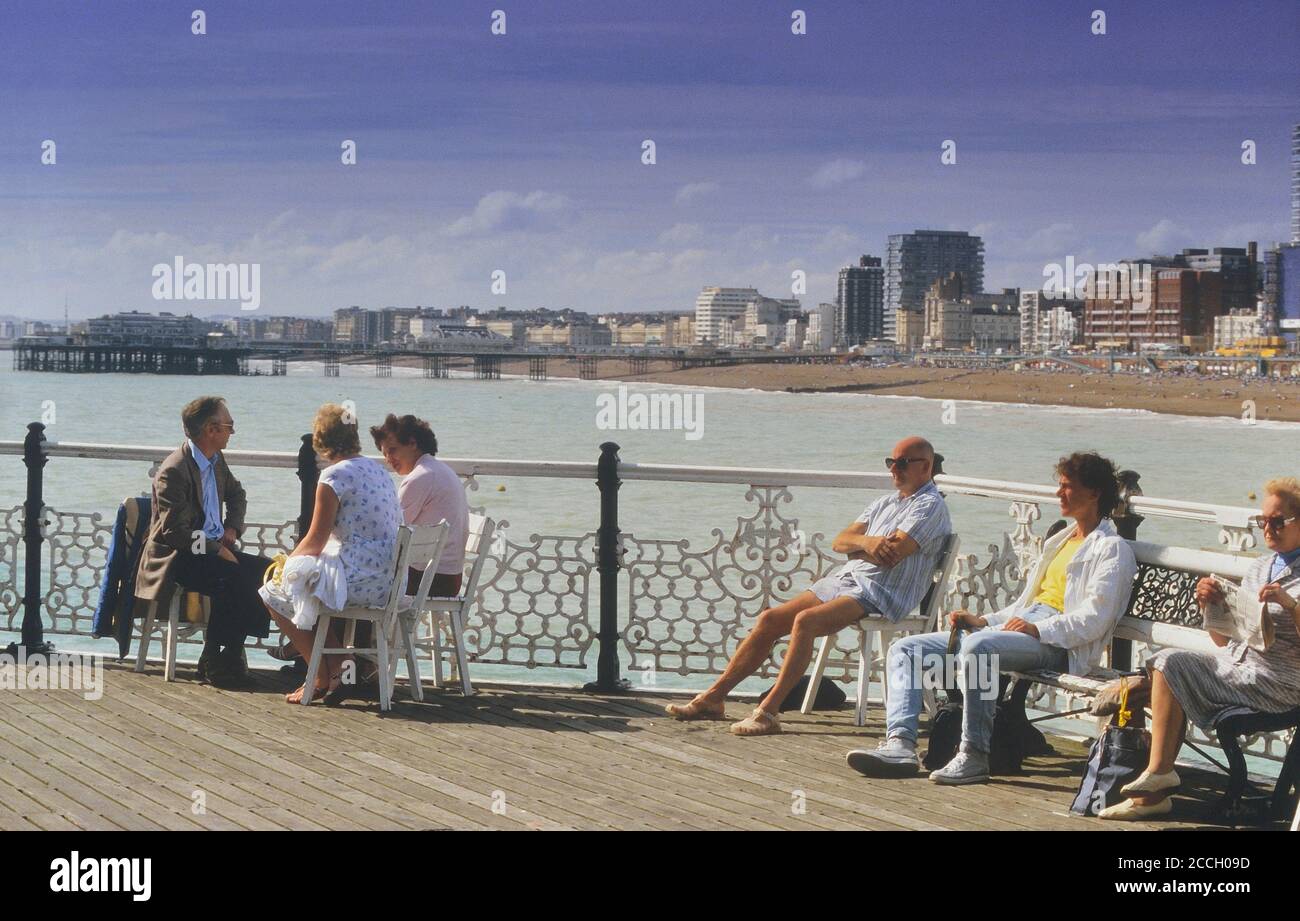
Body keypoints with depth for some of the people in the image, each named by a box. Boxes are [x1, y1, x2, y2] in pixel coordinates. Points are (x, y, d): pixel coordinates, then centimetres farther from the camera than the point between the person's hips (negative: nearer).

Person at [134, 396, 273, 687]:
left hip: (214, 547, 9)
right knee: (232, 578, -31)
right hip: (176, 558, -9)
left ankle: (232, 650, -6)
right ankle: (211, 661, -18)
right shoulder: (173, 471, -18)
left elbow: (237, 494, 29)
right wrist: (218, 550, -21)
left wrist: (231, 529, 12)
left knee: (265, 569, -10)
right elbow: (175, 532, -23)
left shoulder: (216, 461, 10)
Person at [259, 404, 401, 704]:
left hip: (359, 579, -9)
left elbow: (315, 542, -10)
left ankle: (323, 677, 10)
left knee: (274, 592, 9)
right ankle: (340, 663, 15)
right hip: (387, 584, 9)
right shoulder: (379, 470, 13)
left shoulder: (334, 476, -12)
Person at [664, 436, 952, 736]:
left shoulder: (931, 505, -2)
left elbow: (890, 556, -17)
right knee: (770, 619, -5)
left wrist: (855, 547, 3)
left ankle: (768, 711, -33)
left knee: (805, 621, -31)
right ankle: (713, 698, -1)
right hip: (845, 578, 8)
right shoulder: (885, 503, 24)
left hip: (881, 593, -8)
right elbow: (839, 542, 14)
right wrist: (867, 543, -9)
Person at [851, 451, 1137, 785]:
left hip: (1054, 642, -9)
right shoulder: (1060, 541, 31)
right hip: (1016, 625, 9)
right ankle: (900, 744, -23)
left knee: (977, 646, -40)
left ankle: (974, 755, -34)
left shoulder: (1113, 549, 3)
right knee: (905, 648, -5)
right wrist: (983, 620, 13)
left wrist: (1039, 629, -21)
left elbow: (1095, 619, -11)